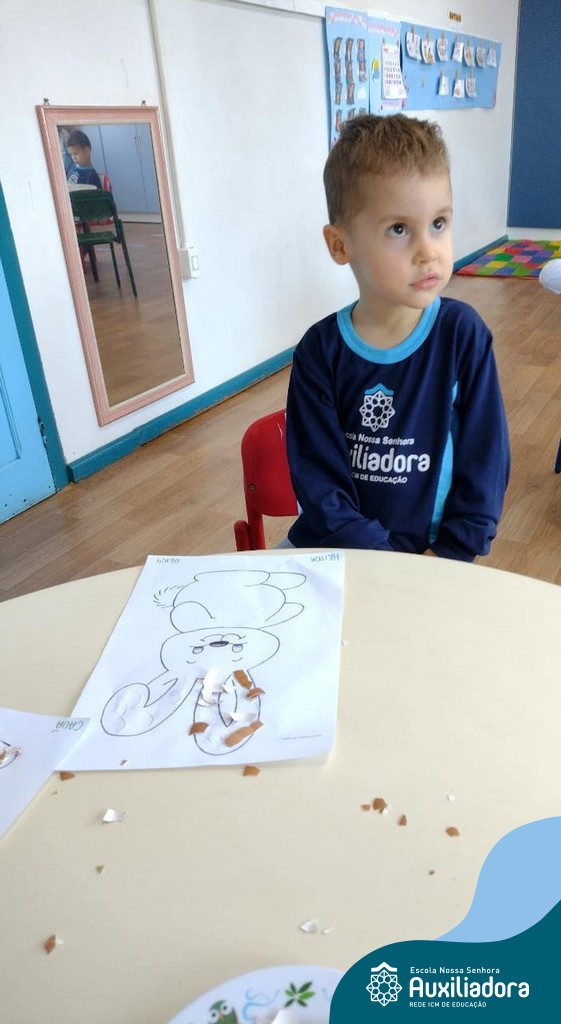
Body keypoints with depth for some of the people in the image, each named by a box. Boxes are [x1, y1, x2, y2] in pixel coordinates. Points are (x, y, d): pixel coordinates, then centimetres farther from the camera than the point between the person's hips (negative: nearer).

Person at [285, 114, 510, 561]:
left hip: (433, 552, 0)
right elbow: (319, 485, -8)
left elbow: (485, 466, -4)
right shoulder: (321, 350, -8)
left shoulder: (463, 334, -8)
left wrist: (441, 560, -10)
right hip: (336, 549, 1)